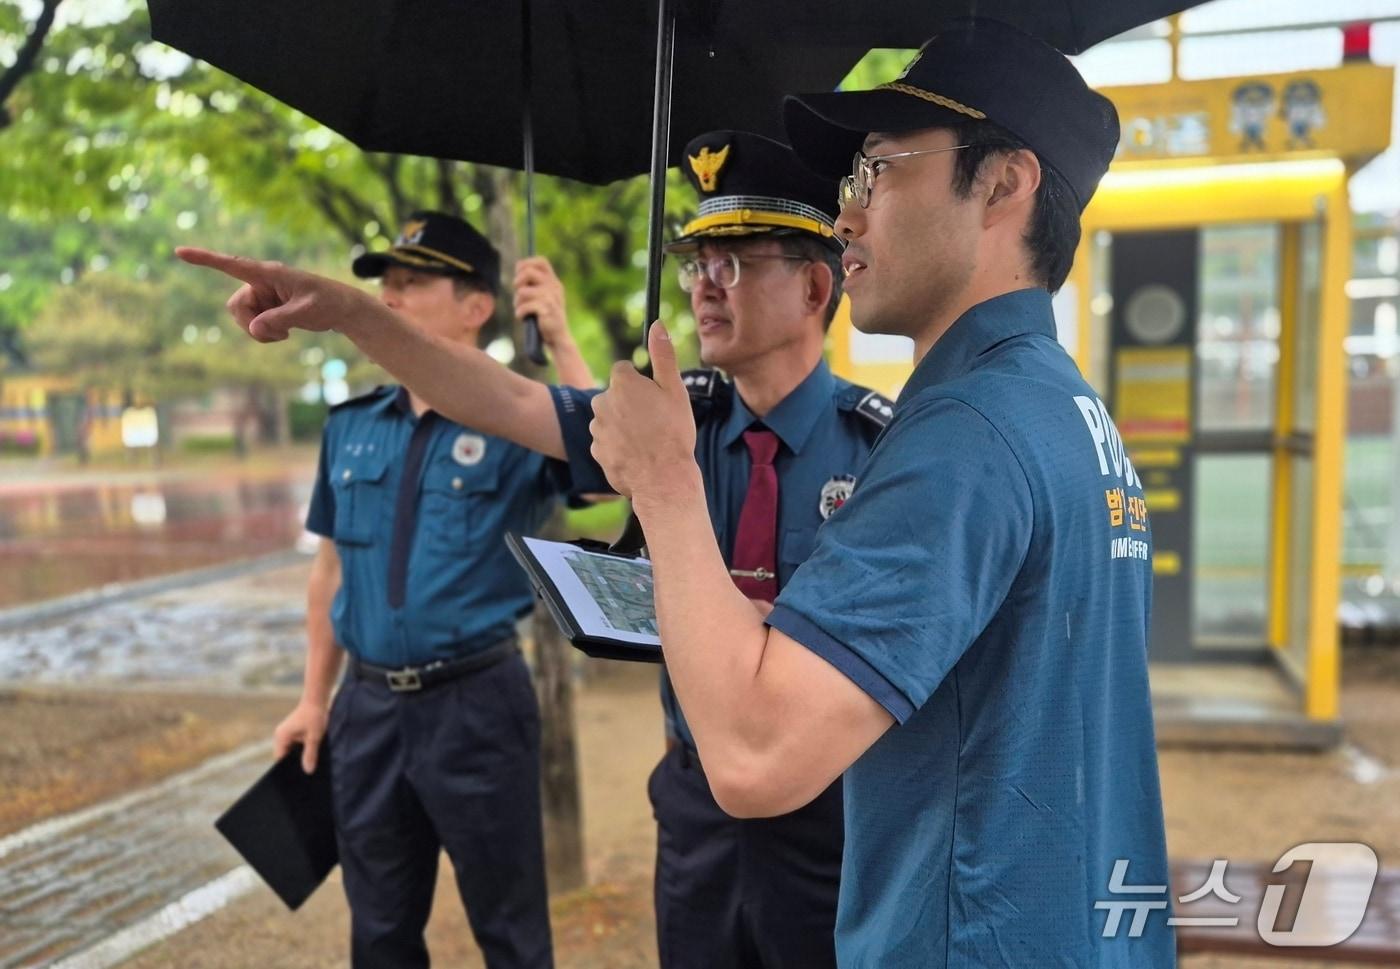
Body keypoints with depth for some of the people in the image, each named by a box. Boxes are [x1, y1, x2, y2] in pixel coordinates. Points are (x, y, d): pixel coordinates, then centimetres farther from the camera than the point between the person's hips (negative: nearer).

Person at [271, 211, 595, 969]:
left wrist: (559, 342, -27)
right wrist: (315, 698, 15)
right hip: (369, 706, 5)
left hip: (476, 702, -5)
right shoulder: (350, 427, 7)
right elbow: (331, 569, 15)